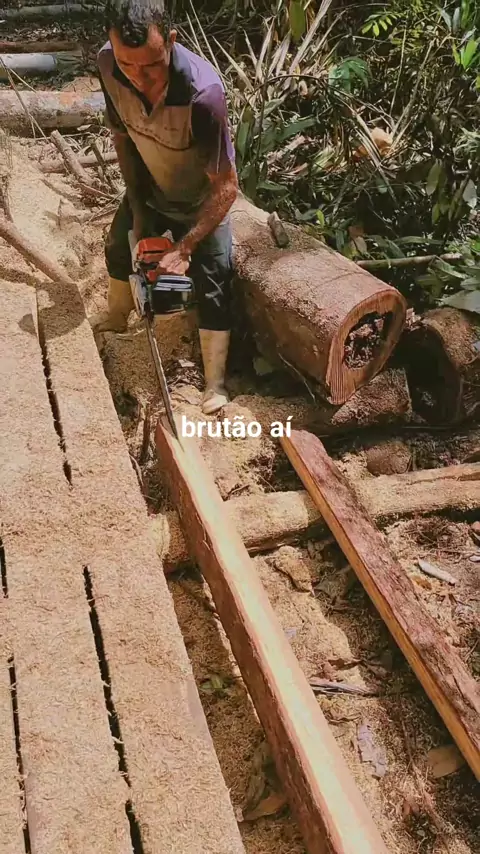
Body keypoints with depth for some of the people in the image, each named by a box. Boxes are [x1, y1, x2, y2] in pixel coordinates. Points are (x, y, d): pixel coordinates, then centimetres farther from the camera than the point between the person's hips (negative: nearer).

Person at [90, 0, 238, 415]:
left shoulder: (202, 92, -41)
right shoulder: (108, 64, -24)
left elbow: (226, 187, -34)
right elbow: (122, 135, -6)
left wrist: (184, 248, -33)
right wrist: (136, 208, -8)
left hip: (203, 201, -5)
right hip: (148, 189, 6)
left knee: (212, 286, -7)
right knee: (119, 249, 22)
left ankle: (215, 383, 5)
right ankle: (117, 316, 52)